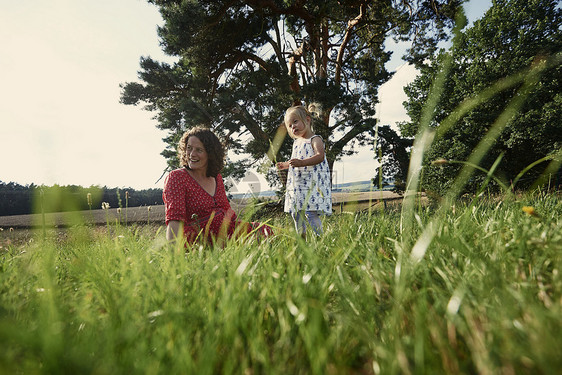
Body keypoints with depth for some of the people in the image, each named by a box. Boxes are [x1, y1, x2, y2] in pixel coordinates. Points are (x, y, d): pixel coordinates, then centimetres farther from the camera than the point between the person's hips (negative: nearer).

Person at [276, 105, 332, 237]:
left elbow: (320, 156, -24)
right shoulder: (296, 142, 19)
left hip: (312, 184, -8)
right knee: (296, 214, 11)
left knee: (311, 213, -18)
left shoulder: (315, 139, -5)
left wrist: (301, 163, -35)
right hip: (296, 185, 8)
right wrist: (285, 165, 34)